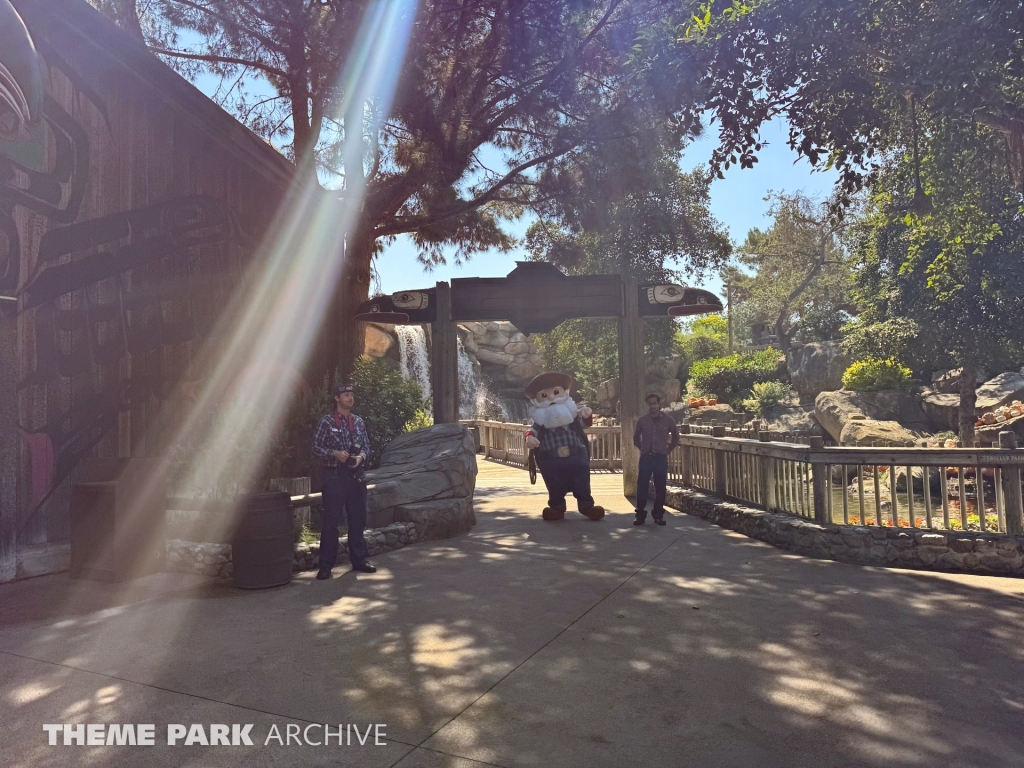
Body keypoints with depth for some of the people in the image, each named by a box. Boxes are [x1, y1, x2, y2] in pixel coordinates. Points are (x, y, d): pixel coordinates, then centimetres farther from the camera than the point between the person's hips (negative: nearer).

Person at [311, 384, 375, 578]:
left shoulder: (359, 422, 9)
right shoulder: (326, 421, -3)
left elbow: (366, 445, 13)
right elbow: (316, 447, -4)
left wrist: (361, 456, -8)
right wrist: (335, 453, -18)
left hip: (356, 475, 4)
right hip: (334, 476, -4)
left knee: (358, 519, 10)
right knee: (331, 521, -1)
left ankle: (359, 560, 22)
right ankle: (326, 565, 7)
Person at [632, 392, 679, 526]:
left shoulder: (667, 420, -1)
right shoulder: (642, 420, 0)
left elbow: (676, 436, 13)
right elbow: (636, 437, 15)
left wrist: (668, 450, 9)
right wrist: (643, 449, 8)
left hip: (661, 457, 0)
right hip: (646, 457, 0)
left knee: (660, 487, 4)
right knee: (642, 486, -2)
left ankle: (658, 514, 15)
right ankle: (640, 514, 6)